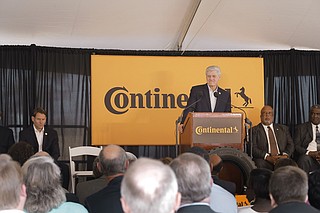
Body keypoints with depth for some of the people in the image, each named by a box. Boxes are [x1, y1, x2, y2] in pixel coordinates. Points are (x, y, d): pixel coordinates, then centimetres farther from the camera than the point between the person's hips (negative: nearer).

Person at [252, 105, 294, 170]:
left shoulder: (283, 129, 23)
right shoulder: (254, 130, 12)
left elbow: (290, 144, 14)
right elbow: (253, 148, 0)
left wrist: (285, 155, -9)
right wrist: (268, 157, -16)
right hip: (264, 160, -2)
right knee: (260, 163, -36)